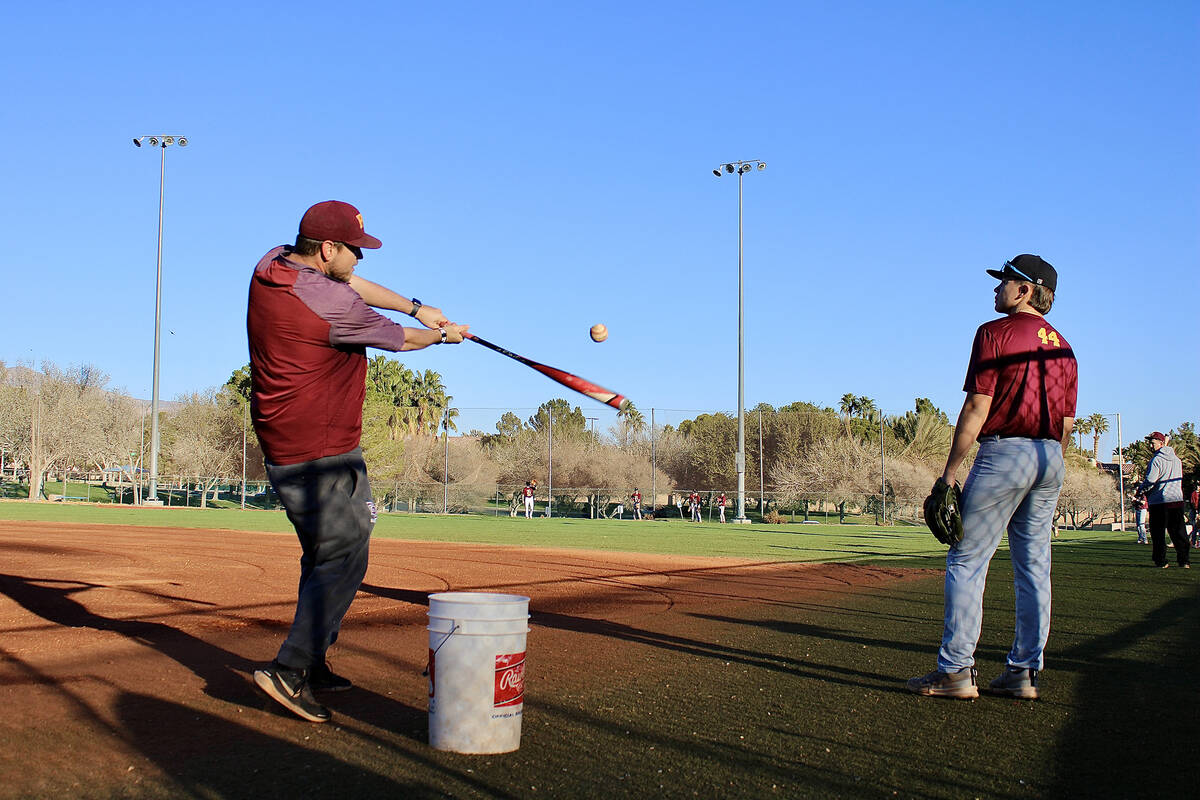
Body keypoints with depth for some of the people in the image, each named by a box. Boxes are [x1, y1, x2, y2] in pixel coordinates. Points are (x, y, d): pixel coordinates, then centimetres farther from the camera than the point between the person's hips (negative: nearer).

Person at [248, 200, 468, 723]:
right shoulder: (335, 306, -21)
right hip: (324, 455, -10)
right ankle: (290, 671, -11)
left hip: (280, 451, 10)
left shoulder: (270, 266, 4)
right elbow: (400, 340, -4)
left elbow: (352, 285, 17)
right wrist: (442, 334, 16)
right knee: (342, 561, -4)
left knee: (322, 554, 20)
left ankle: (312, 664, 28)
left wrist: (415, 306, 11)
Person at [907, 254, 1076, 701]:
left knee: (966, 562, -3)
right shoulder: (1062, 346, 16)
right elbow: (1067, 422, 14)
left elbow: (977, 408, -12)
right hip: (1051, 460, 8)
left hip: (1004, 452, -7)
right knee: (1034, 569, 9)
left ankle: (956, 671, -5)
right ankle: (1023, 673, 12)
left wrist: (949, 473, -11)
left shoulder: (995, 333, -6)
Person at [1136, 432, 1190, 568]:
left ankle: (1161, 561, 2)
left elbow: (1150, 481, -17)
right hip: (1177, 500, 6)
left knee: (1158, 533, 2)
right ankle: (1184, 560, 6)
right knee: (1179, 532, 9)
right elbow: (1179, 479, 19)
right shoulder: (1177, 459, 13)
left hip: (1159, 502, -6)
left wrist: (1140, 490, 1)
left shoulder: (1156, 460, -11)